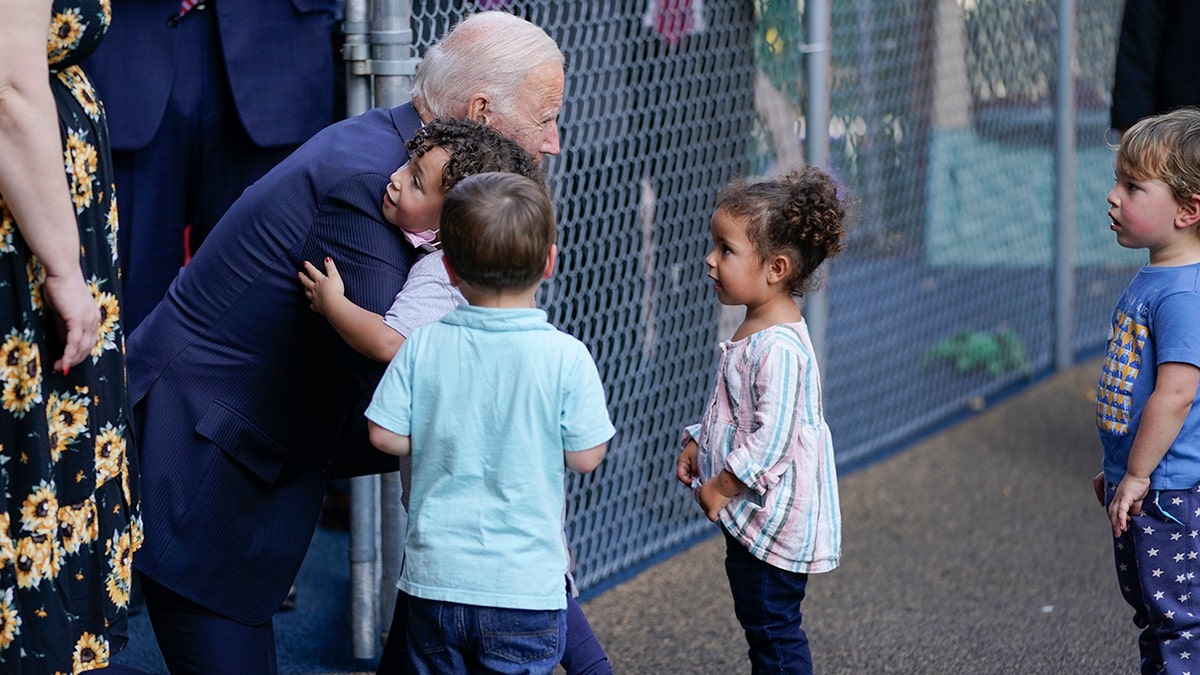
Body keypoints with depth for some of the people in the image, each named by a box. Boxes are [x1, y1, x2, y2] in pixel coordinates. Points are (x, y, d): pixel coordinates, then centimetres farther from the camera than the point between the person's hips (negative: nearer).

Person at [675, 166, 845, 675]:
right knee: (758, 620, 19)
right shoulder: (753, 333, 8)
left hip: (774, 518, -10)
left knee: (773, 628, -1)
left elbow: (772, 437, -28)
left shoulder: (779, 347, -25)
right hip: (750, 517, 10)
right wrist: (699, 443, 10)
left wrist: (722, 487, -20)